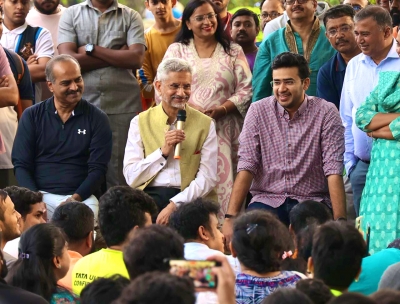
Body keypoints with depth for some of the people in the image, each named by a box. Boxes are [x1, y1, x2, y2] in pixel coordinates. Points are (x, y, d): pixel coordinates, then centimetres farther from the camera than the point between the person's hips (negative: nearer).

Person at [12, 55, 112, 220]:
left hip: (82, 197, 0)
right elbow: (21, 164, 5)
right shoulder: (32, 116, 9)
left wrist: (76, 198, -16)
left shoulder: (97, 119, 6)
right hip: (41, 195, 0)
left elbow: (98, 168, 1)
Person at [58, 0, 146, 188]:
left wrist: (91, 49, -5)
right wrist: (118, 57, -5)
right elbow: (67, 59, -6)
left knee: (120, 175, -1)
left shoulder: (131, 17, 8)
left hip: (123, 106, 0)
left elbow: (136, 58, -5)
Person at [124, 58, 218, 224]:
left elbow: (208, 178, -1)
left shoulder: (205, 124, 9)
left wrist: (175, 204, -15)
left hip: (190, 198, 0)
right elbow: (131, 177, 3)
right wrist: (163, 152, -8)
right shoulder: (141, 122, 11)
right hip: (150, 196, 0)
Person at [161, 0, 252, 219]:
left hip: (224, 130, 1)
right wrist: (192, 110, -12)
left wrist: (222, 109, -11)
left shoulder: (233, 52, 13)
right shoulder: (176, 50, 12)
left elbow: (246, 89, 6)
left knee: (223, 181, -7)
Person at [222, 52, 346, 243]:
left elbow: (334, 171, -10)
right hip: (267, 199, 1)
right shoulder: (258, 111, 1)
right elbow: (246, 167, -4)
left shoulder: (326, 113, -4)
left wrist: (339, 221, -22)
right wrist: (231, 217, -15)